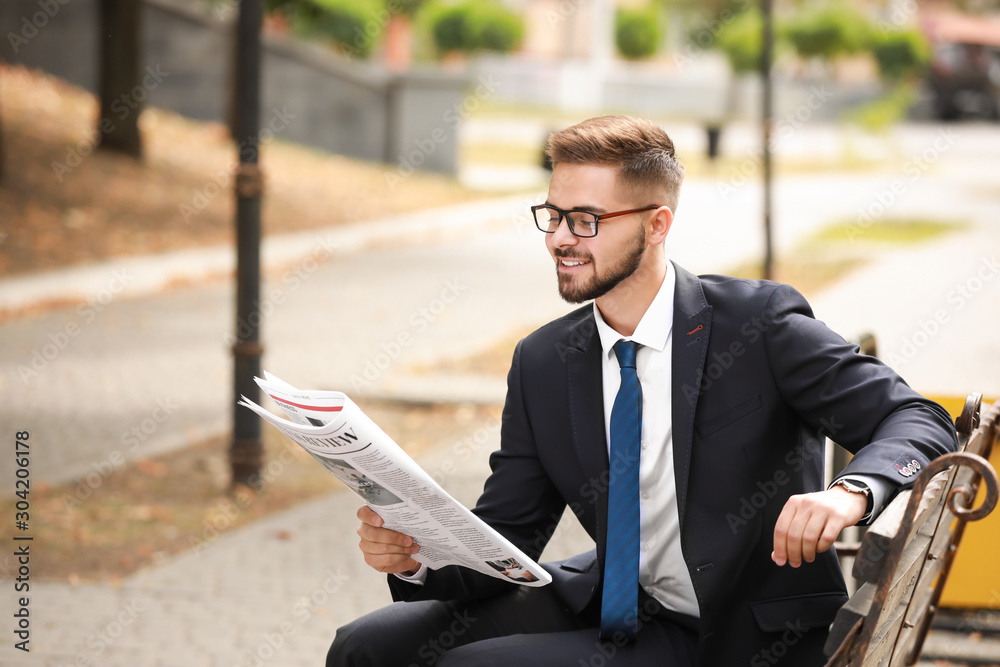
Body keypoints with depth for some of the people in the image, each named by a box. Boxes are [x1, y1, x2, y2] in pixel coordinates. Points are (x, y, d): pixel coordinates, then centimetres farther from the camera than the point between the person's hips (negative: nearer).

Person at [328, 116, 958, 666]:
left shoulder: (759, 323, -13)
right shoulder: (543, 364, 3)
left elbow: (918, 419, -15)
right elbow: (502, 545, 4)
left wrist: (850, 492, -37)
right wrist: (415, 555, -18)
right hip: (609, 602, 6)